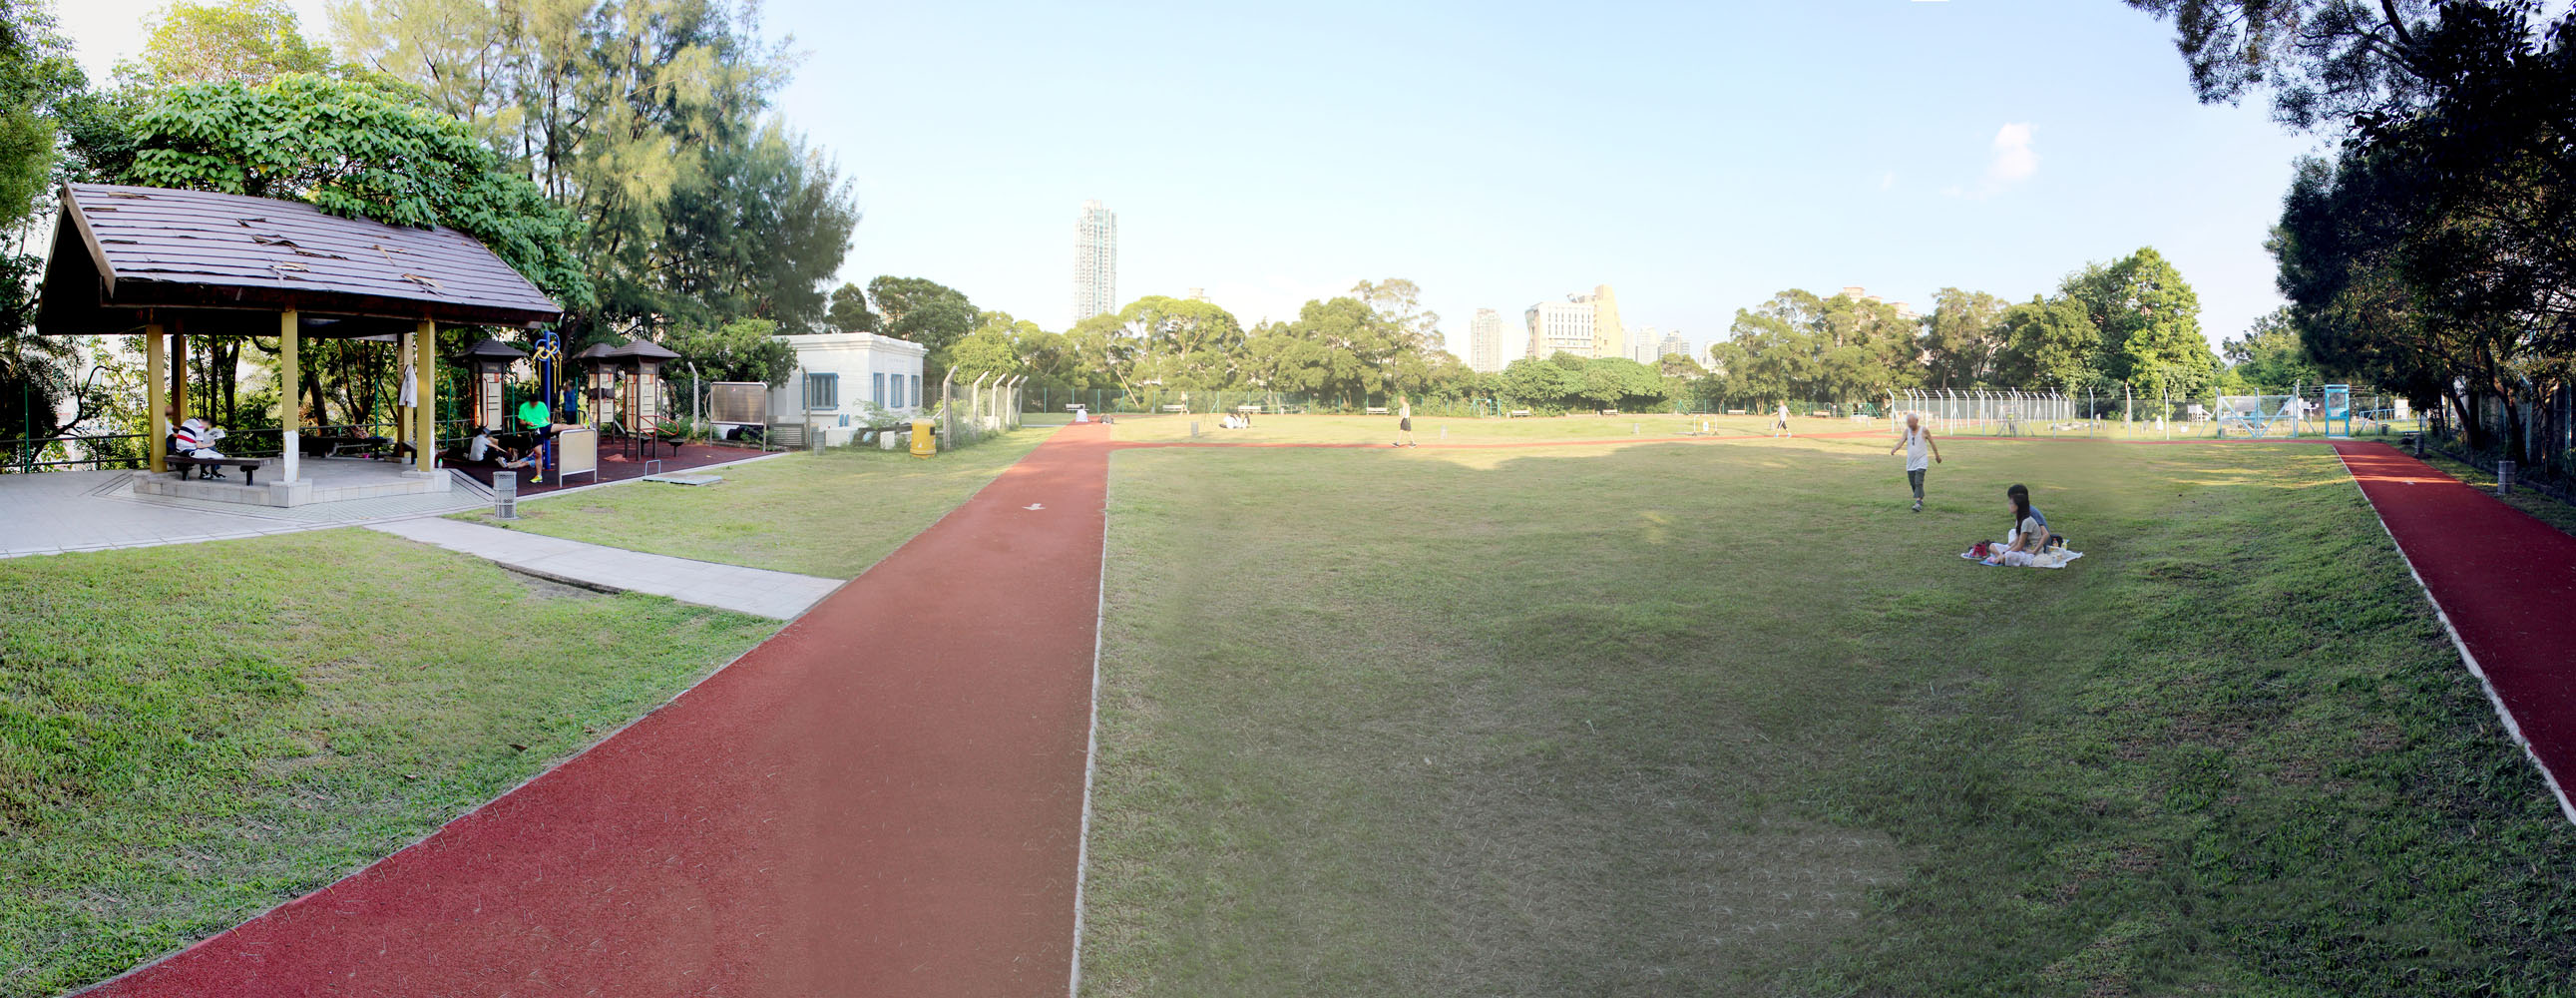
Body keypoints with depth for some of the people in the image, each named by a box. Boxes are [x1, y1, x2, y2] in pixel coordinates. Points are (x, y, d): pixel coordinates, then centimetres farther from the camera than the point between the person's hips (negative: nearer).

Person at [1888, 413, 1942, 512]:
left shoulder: (1924, 431, -4)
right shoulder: (1907, 431, 5)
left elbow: (1932, 443, 8)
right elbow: (1901, 441, -9)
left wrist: (1937, 455, 18)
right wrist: (1894, 449, -31)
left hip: (1921, 462, -5)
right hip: (1910, 462, 5)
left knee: (1918, 482, -17)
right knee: (1913, 483, 10)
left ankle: (1918, 503, -24)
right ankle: (1920, 499, 30)